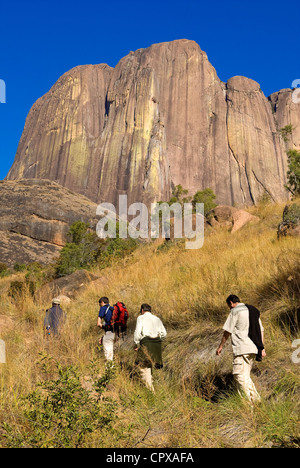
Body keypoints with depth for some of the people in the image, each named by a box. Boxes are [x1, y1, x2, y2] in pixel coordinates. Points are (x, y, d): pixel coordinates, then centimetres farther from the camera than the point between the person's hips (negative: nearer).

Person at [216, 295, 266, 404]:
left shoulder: (235, 311, -3)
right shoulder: (254, 311, 20)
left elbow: (228, 331, -5)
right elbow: (261, 331, 19)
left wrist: (221, 346, 4)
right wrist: (262, 348, 19)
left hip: (242, 349, -8)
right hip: (254, 349, 9)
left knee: (240, 376, -8)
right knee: (246, 376, 14)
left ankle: (254, 400, -15)